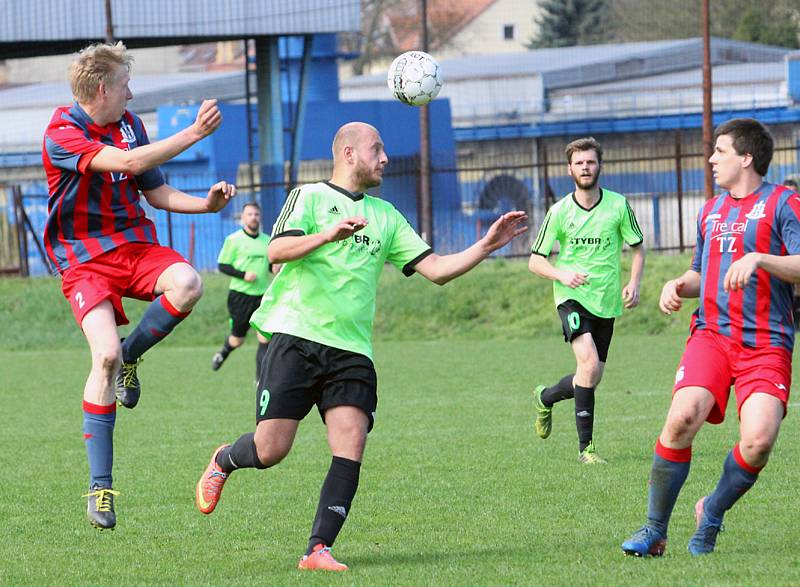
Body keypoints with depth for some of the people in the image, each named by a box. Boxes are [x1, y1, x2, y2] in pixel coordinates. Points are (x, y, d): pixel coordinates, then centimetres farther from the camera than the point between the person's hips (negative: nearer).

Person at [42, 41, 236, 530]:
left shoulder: (129, 123, 10)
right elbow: (128, 162, -27)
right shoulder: (62, 135, -14)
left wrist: (206, 204, -4)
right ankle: (100, 485, -13)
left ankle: (131, 356, 1)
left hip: (137, 244, 5)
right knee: (105, 354, -23)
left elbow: (156, 192, 14)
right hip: (85, 258, -5)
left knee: (187, 284, -29)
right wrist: (195, 133, -26)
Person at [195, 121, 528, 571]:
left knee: (351, 449, -14)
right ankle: (223, 462, 26)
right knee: (270, 450, -8)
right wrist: (329, 235, -26)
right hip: (296, 337, -4)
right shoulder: (310, 197, 5)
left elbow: (436, 269, 16)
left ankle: (319, 549, -10)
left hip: (352, 350, 4)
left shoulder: (385, 217, 20)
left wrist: (487, 246, 4)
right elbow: (277, 251, -12)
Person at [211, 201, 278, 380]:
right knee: (237, 339, 8)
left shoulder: (267, 240, 11)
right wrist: (243, 275, -17)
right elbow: (222, 265, -5)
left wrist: (275, 268, -2)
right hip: (241, 296, -3)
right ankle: (223, 353, 42)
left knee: (265, 339, -7)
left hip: (263, 296, 3)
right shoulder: (233, 240, -4)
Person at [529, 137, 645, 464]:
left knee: (591, 379, 7)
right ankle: (585, 446, -17)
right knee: (589, 365, -23)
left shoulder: (618, 206, 0)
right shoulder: (559, 212, -3)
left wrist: (634, 283, -5)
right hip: (572, 298, -3)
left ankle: (545, 397, 39)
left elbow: (638, 248, 12)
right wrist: (562, 275, -17)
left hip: (606, 302, 3)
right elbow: (535, 261, 3)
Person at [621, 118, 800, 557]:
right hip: (711, 334, 4)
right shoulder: (711, 211, 21)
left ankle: (711, 515, 7)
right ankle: (654, 530, -10)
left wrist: (759, 259, -24)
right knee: (682, 417, -22)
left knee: (758, 440, -22)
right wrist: (678, 285, 11)